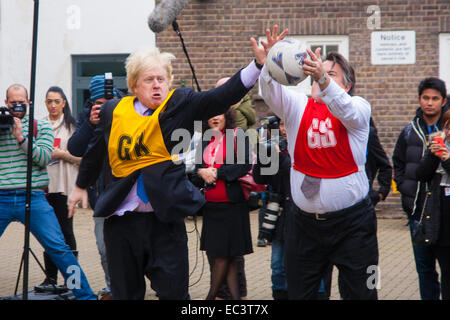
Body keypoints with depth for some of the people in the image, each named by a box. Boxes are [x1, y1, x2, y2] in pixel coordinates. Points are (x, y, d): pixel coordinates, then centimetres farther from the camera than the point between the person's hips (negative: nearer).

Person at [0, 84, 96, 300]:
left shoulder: (41, 127, 9)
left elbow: (44, 158, -2)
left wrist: (21, 138, -12)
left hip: (32, 198, -1)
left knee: (58, 248, -7)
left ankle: (84, 295, -1)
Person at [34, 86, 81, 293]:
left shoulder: (72, 125, 2)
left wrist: (63, 154, -11)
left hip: (64, 185, -4)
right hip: (44, 184, 4)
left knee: (65, 230, -4)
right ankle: (50, 278, 7)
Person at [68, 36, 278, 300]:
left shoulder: (179, 105, -2)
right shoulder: (113, 111, 5)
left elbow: (223, 97, -17)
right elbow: (95, 151, 23)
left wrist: (258, 65, -31)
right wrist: (81, 186, 34)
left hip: (165, 219, -2)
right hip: (122, 219, 3)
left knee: (174, 292, -2)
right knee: (125, 293, 13)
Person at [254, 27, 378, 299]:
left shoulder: (358, 106, -3)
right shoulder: (298, 107, 4)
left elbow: (346, 111, -26)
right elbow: (272, 93, -15)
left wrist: (323, 78, -45)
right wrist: (269, 65, -37)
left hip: (352, 223, -3)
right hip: (306, 222, 3)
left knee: (360, 292, 2)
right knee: (299, 293, 10)